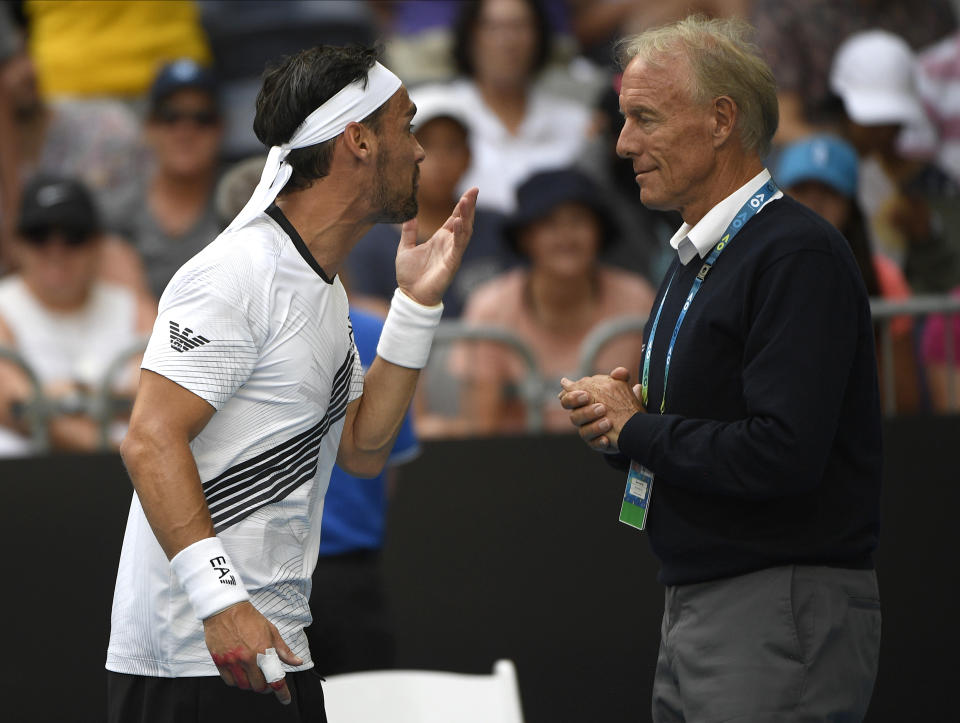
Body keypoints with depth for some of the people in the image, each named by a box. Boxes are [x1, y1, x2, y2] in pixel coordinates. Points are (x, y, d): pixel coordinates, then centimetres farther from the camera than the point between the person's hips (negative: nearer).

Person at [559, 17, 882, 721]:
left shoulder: (797, 255, -15)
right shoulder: (697, 256, 17)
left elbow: (783, 453, -25)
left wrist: (636, 428, -11)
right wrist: (617, 413, 3)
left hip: (781, 611, -10)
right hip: (696, 604, 10)